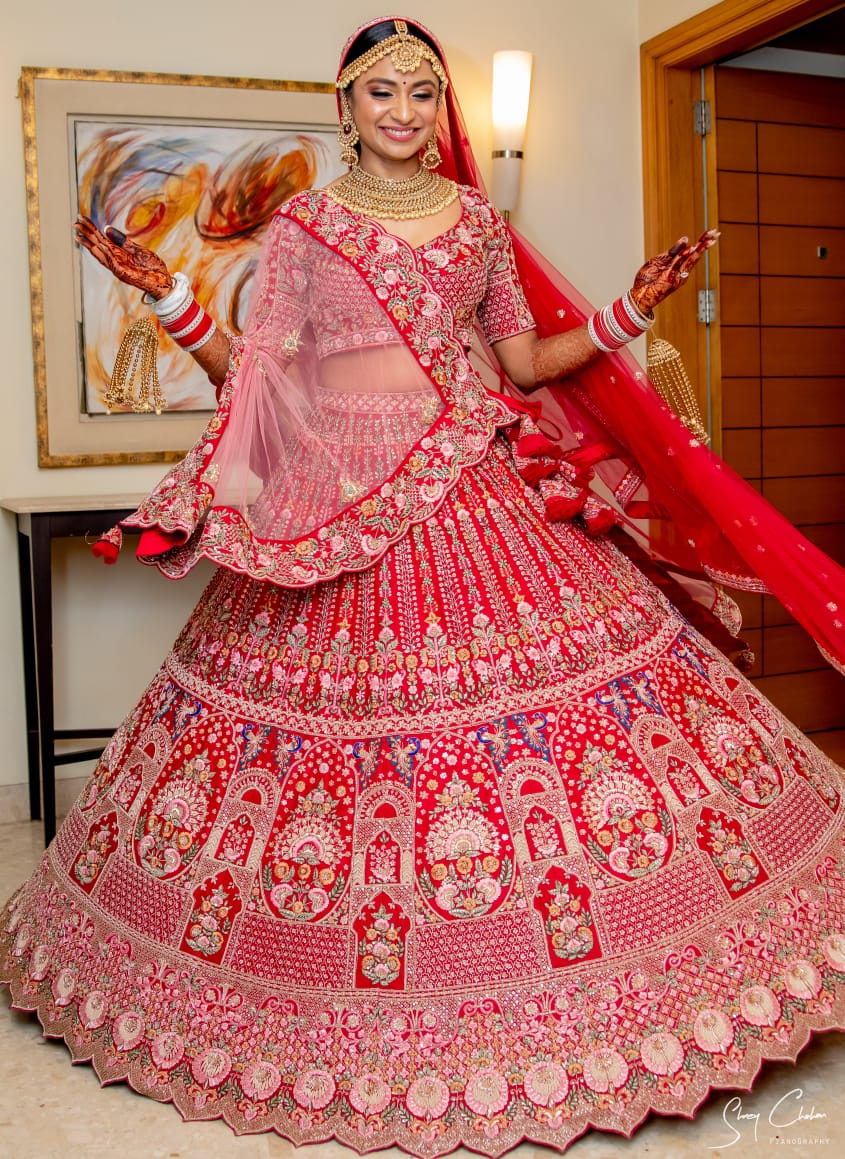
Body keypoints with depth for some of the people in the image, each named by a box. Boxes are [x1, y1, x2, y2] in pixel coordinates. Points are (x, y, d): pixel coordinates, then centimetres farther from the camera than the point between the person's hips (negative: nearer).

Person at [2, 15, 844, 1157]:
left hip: (474, 496, 3)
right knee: (339, 725, -2)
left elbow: (529, 361, 16)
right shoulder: (303, 223, 8)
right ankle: (354, 1023, 17)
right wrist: (168, 296, -7)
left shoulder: (480, 221, 14)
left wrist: (628, 314, 6)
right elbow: (255, 369, 4)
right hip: (334, 503, -2)